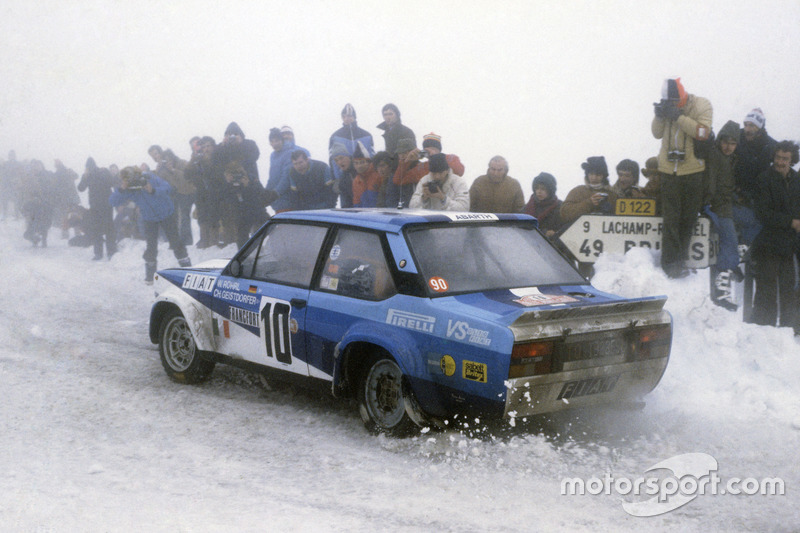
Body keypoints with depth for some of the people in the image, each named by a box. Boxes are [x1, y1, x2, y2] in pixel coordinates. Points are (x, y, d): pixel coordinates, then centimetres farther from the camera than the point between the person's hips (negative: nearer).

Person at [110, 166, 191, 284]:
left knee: (175, 243, 3)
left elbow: (167, 188, -23)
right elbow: (113, 201, -23)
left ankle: (187, 267, 17)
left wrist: (153, 190, -39)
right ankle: (149, 275, 14)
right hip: (149, 219, 1)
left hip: (167, 214, -1)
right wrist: (121, 189, -39)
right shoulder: (128, 190, -19)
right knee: (151, 247, -2)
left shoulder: (149, 177, -24)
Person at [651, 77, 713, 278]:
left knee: (688, 218, 5)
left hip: (693, 171, -1)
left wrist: (678, 116, -24)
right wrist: (659, 116, -14)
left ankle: (679, 258, 18)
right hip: (669, 169, 1)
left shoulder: (701, 105, -6)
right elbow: (657, 133, 5)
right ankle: (671, 261, 0)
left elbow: (703, 132, -19)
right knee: (671, 218, -3)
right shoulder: (667, 107, 5)